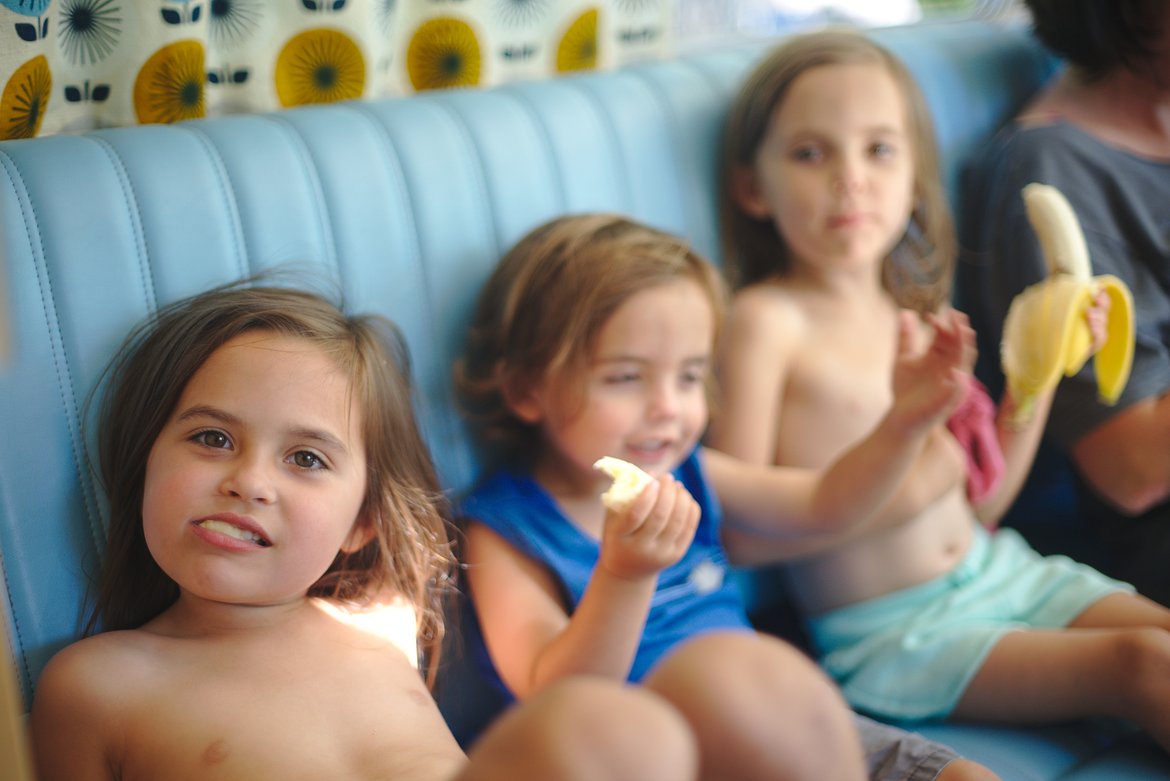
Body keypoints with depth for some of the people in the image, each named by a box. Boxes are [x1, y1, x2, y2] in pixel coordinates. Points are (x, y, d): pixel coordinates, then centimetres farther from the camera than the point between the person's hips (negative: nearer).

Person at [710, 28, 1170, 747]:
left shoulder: (920, 311, 9)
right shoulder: (768, 318, -11)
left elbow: (981, 503, 12)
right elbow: (743, 534, -14)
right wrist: (890, 479, -20)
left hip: (998, 569, 7)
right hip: (885, 632, -7)